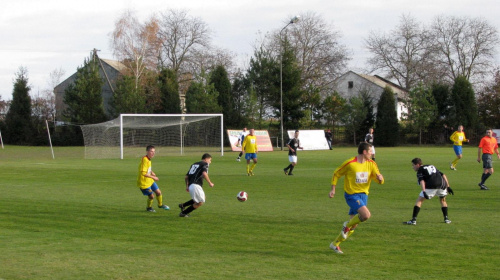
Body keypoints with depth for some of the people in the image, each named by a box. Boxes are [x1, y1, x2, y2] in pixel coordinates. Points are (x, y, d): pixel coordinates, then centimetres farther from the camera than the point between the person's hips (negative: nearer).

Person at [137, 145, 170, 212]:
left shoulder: (149, 159, 4)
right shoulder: (144, 160, -27)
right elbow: (143, 173, -32)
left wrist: (152, 172, 5)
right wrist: (153, 177, -26)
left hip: (150, 181, 9)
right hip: (144, 182, -9)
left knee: (158, 192, 13)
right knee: (151, 196, -1)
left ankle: (160, 205, 38)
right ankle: (149, 208, 27)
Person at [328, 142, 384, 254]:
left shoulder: (371, 164, 2)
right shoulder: (350, 163, -13)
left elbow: (380, 181, 2)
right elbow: (336, 174, 0)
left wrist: (380, 178, -21)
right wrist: (333, 189, -6)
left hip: (363, 194, 6)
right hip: (351, 194, -6)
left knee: (354, 225, 8)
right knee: (366, 215, -26)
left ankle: (335, 244, 23)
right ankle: (347, 225, 1)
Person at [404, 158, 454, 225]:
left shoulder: (420, 171, 13)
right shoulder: (432, 166, 32)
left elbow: (422, 181, -6)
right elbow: (443, 175, 25)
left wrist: (424, 192, -18)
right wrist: (448, 186, 23)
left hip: (432, 186, -6)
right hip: (442, 183, 6)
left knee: (419, 200, 4)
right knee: (443, 200, 30)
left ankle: (413, 220, -3)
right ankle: (446, 218, 23)